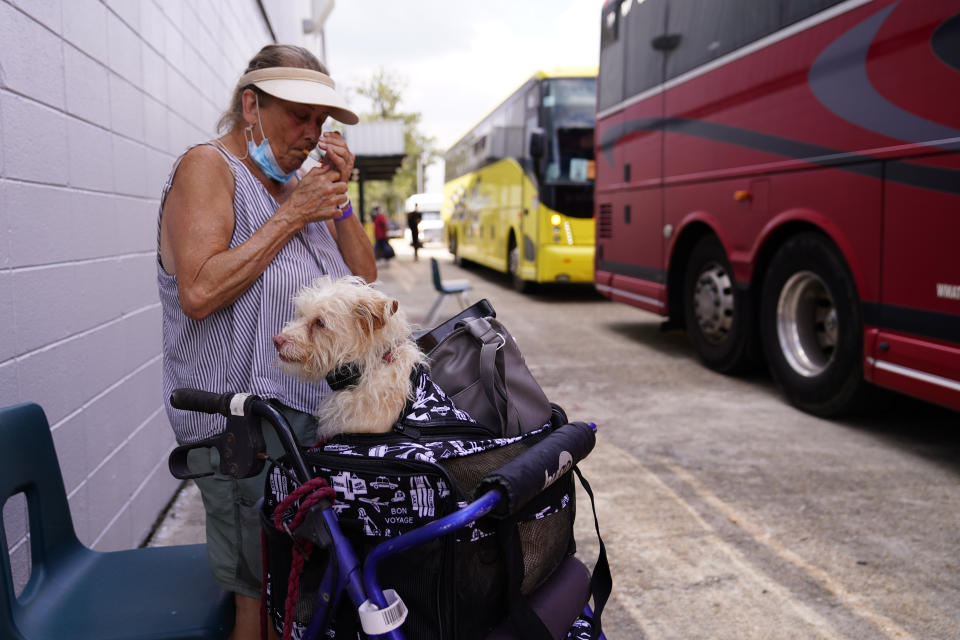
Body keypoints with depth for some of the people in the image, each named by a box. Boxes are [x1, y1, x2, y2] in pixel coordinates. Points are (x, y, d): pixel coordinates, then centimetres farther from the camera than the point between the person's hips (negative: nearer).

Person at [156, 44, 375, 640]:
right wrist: (292, 215, -16)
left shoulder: (299, 181, 16)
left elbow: (364, 282, 13)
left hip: (319, 409, 7)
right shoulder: (208, 166, -6)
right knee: (263, 591, 0)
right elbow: (199, 293, -21)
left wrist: (339, 199, 0)